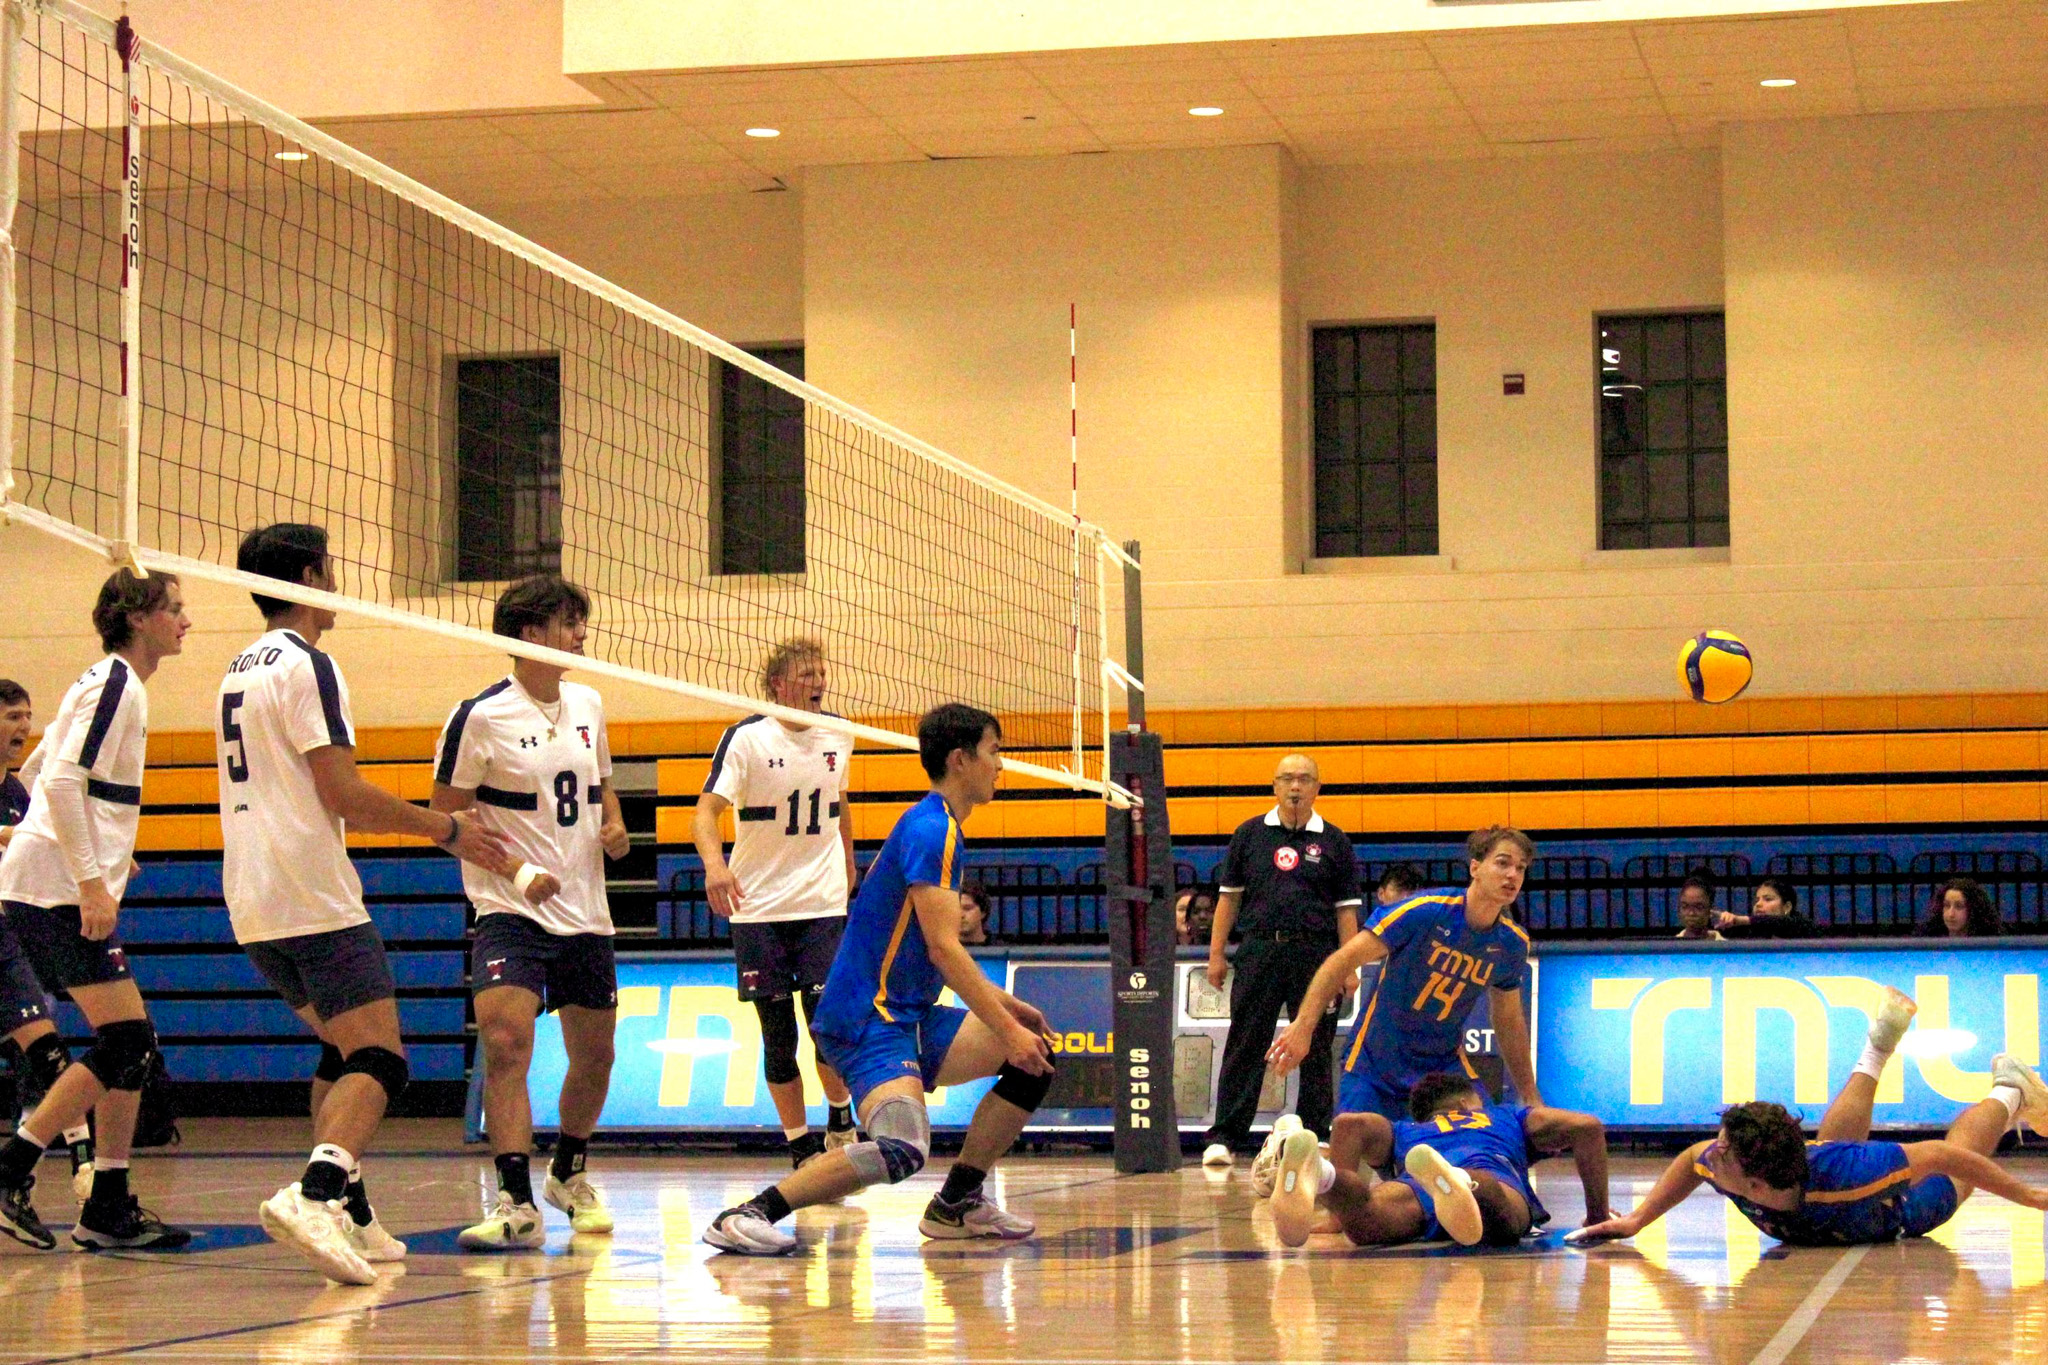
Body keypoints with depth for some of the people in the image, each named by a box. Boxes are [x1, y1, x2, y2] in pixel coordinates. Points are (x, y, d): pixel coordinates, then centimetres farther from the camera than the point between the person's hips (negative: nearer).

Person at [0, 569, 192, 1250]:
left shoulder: (113, 684, 19)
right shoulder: (115, 684, -11)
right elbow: (61, 782, -21)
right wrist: (91, 880, -23)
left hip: (69, 888, 10)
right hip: (58, 888, -10)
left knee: (134, 1047, 6)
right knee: (125, 1042, -13)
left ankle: (110, 1208, 6)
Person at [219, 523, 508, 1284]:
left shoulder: (239, 671, 17)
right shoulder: (305, 664, -11)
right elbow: (341, 792, -17)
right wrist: (445, 829, -8)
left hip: (253, 905, 9)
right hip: (315, 902, -9)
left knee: (342, 1050, 20)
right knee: (379, 1061, -12)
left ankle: (350, 1216, 16)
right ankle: (316, 1194, -34)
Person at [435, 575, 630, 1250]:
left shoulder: (588, 704, 8)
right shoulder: (480, 717, -11)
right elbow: (446, 815, -9)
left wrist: (616, 828, 3)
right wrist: (516, 871, -20)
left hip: (586, 915, 6)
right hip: (510, 913, -6)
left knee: (594, 1060, 13)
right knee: (505, 1046, -22)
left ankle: (568, 1175, 37)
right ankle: (518, 1204, -24)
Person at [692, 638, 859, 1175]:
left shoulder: (838, 734, 4)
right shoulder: (747, 738, -10)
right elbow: (706, 810, -19)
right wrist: (715, 863, -37)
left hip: (823, 904, 2)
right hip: (758, 907, -2)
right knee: (778, 1035, 1)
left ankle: (842, 1123, 14)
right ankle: (801, 1145, 13)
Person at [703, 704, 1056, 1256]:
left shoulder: (937, 827, 19)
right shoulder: (931, 829, -14)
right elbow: (943, 947, -20)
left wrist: (1000, 1003, 24)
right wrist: (1007, 1031, -18)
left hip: (908, 1016, 10)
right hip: (867, 1020, -10)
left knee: (1036, 1056, 8)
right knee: (902, 1149, -30)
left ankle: (956, 1203, 14)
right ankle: (745, 1216, -24)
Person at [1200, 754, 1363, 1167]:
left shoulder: (1333, 842, 6)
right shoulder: (1250, 834, 9)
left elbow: (1346, 909, 5)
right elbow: (1229, 896, 10)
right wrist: (1216, 953, 3)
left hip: (1315, 954, 0)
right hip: (1259, 951, 0)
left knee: (1316, 1051, 3)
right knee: (1244, 1048, -1)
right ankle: (1224, 1137, 1)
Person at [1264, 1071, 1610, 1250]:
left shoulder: (1403, 1132, 40)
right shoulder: (1510, 1119, 42)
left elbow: (1351, 1123, 19)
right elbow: (1587, 1127, 27)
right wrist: (1598, 1216, 34)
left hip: (1414, 1187, 1)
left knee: (1367, 1221, -33)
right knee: (1503, 1218, -38)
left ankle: (1318, 1174, -65)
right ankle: (1465, 1187, -73)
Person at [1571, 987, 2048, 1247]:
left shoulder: (1839, 1170, -52)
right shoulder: (1718, 1162, -40)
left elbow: (1942, 1156, -42)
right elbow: (1691, 1157, -15)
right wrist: (1637, 1219, -20)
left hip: (1913, 1206, -3)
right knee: (1833, 1138, 38)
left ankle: (2007, 1093, 53)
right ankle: (1875, 1053, 57)